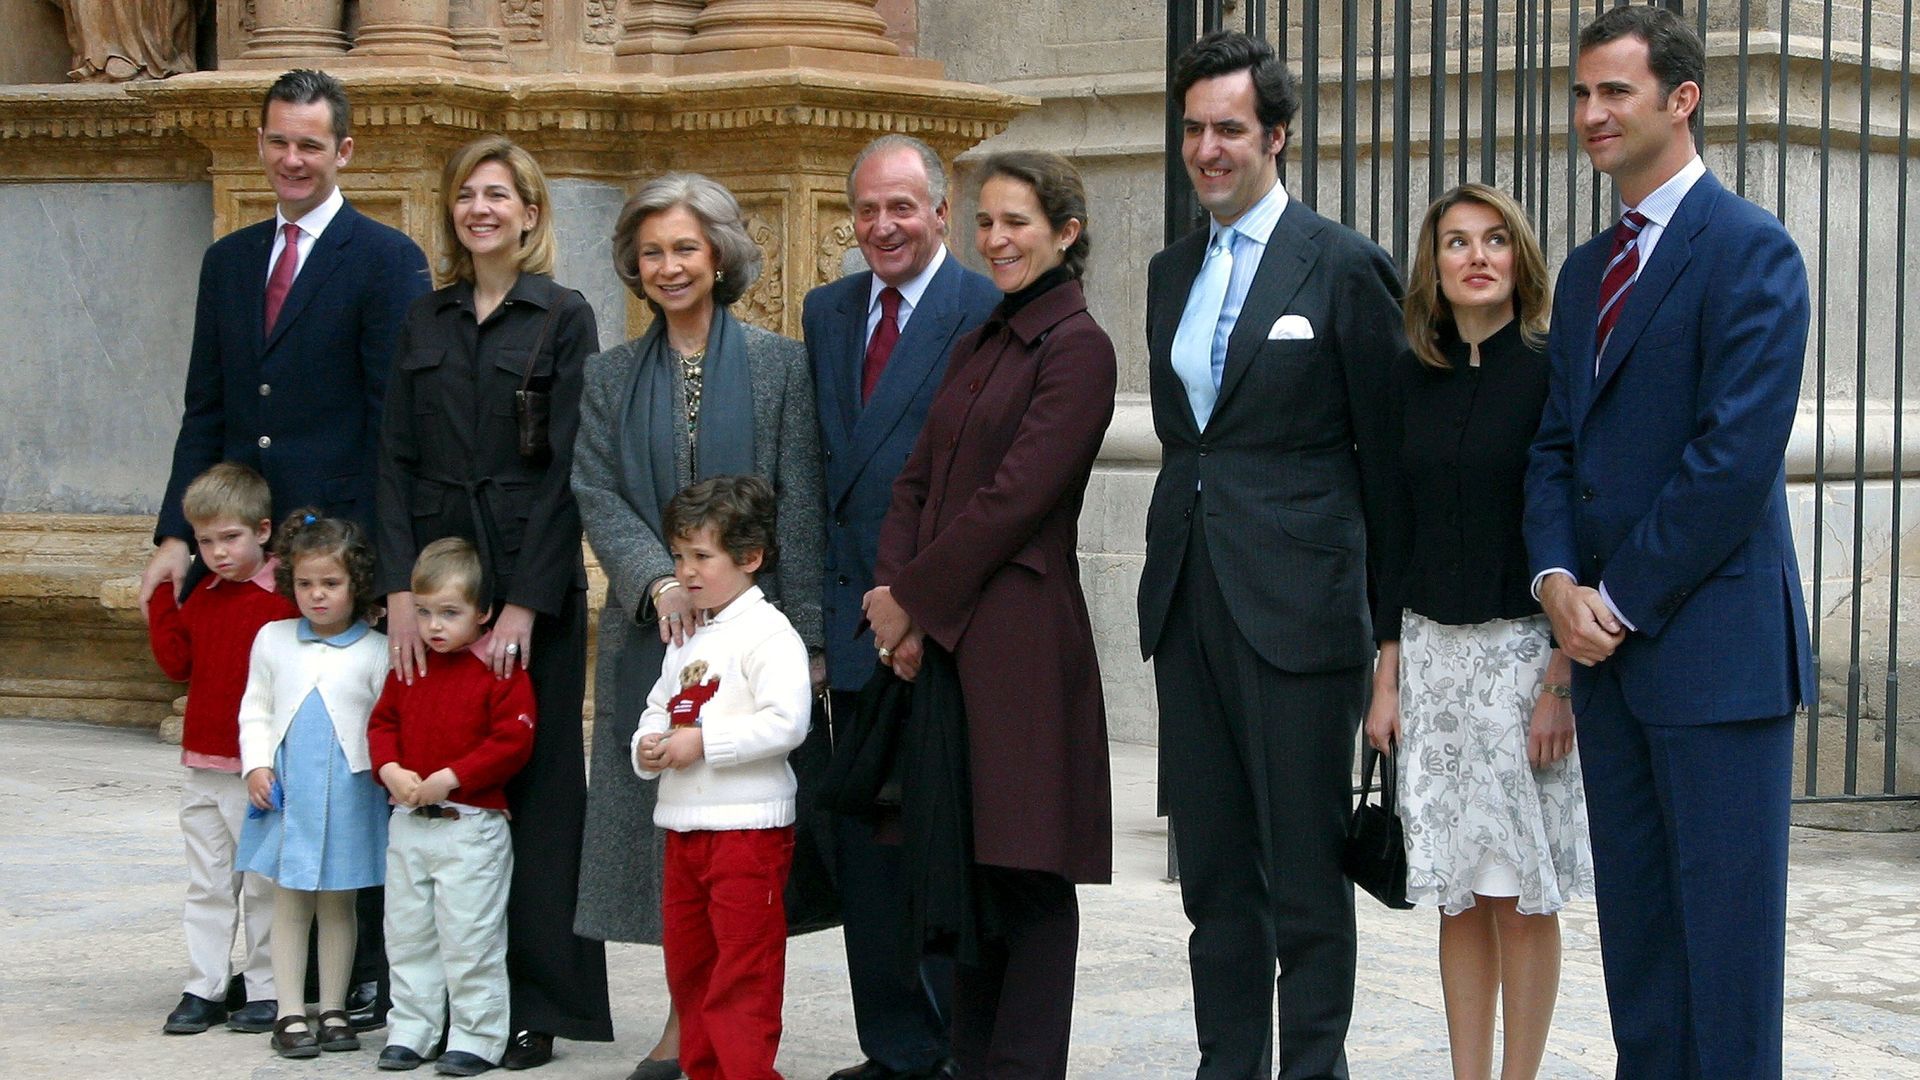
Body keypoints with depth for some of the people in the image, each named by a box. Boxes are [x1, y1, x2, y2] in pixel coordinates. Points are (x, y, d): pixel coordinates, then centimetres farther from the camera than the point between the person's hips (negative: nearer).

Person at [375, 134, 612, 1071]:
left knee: (534, 778, -2)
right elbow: (396, 461, 8)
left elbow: (568, 468, -7)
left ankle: (537, 1001, 3)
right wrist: (399, 588, -4)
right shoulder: (425, 322, 12)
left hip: (532, 578, -4)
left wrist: (526, 604, -13)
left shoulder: (563, 319, -1)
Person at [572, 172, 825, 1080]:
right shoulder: (611, 376, 11)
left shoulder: (779, 366, 3)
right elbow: (596, 494, 3)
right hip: (650, 631, 2)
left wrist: (796, 629, -8)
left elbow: (797, 505, -1)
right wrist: (658, 580, -13)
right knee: (665, 817, 2)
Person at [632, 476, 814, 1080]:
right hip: (683, 827, 9)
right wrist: (647, 746, 2)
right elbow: (659, 706, 25)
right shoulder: (686, 639, 17)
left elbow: (786, 722, -23)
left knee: (743, 973, -7)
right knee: (687, 965, 16)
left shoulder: (768, 633, -11)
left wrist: (702, 742, -21)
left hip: (748, 828, -9)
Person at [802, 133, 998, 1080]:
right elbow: (818, 461, 15)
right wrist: (817, 600, 7)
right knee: (867, 850, 9)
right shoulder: (827, 312, 15)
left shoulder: (992, 315, -6)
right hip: (853, 619, 6)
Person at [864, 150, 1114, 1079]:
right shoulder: (976, 346, 18)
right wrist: (894, 595, -3)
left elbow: (1014, 497, -14)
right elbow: (918, 479, 13)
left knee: (1027, 879, -3)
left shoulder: (1077, 347, -8)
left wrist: (914, 597, -11)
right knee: (967, 864, 10)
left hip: (1020, 641, -8)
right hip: (941, 637, 8)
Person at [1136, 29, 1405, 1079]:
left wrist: (1389, 606, -2)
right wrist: (1177, 556, 15)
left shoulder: (1344, 266, -5)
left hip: (1297, 598, -6)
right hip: (1188, 595, 6)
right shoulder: (1171, 271, 14)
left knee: (1305, 868, 0)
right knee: (1213, 866, 11)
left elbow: (1388, 450, -3)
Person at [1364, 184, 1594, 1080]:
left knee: (1521, 891, 0)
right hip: (1431, 648, 4)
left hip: (1525, 647, -4)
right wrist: (1387, 671, 6)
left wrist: (1561, 679, -14)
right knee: (1456, 893, 6)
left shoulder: (1553, 370, -6)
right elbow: (1398, 527, 11)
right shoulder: (1415, 376, 8)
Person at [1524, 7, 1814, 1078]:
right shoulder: (1587, 271, 18)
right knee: (1635, 915, 10)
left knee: (1725, 919, -2)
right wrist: (1558, 579, -2)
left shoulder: (1751, 249, -8)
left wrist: (1624, 599, -13)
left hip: (1711, 641, -8)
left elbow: (1738, 453, -16)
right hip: (1607, 636, 8)